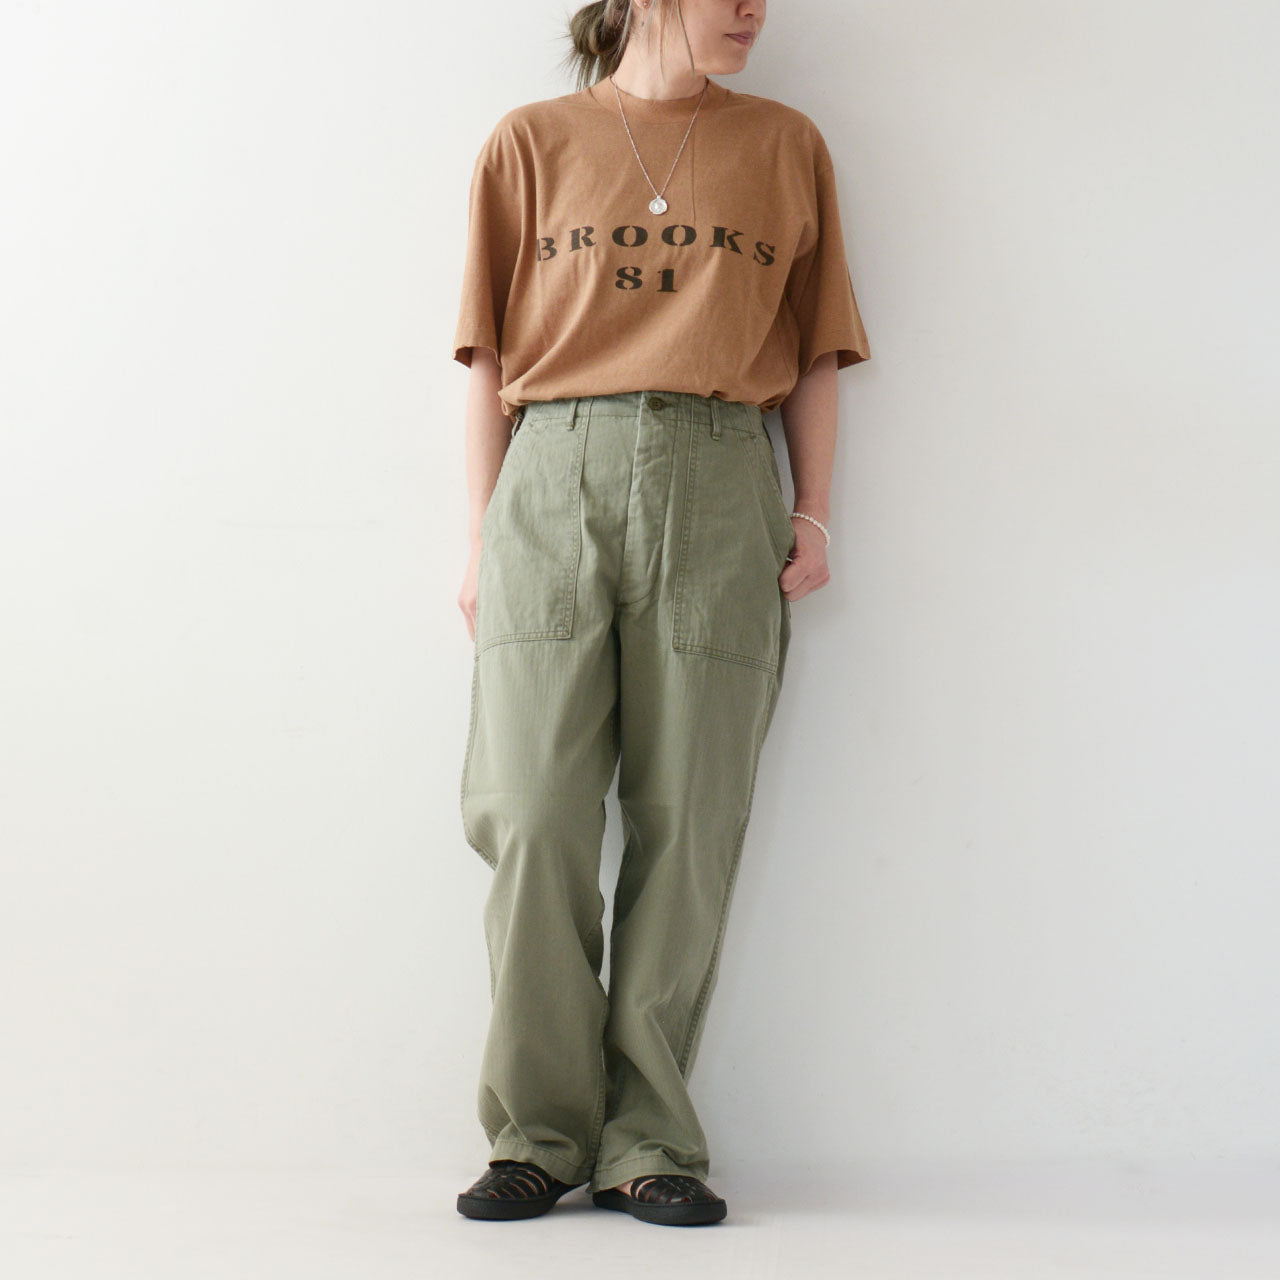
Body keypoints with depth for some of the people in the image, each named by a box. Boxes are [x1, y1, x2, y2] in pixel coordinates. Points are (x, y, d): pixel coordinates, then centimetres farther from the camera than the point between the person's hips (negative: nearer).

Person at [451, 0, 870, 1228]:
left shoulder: (787, 145, 17)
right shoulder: (530, 141, 14)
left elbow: (814, 357, 16)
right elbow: (492, 359, 11)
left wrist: (813, 513, 4)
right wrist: (482, 538, 4)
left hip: (717, 490, 1)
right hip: (553, 481, 0)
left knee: (686, 827, -2)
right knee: (534, 821, -6)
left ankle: (647, 1142, 7)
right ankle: (541, 1133, 6)